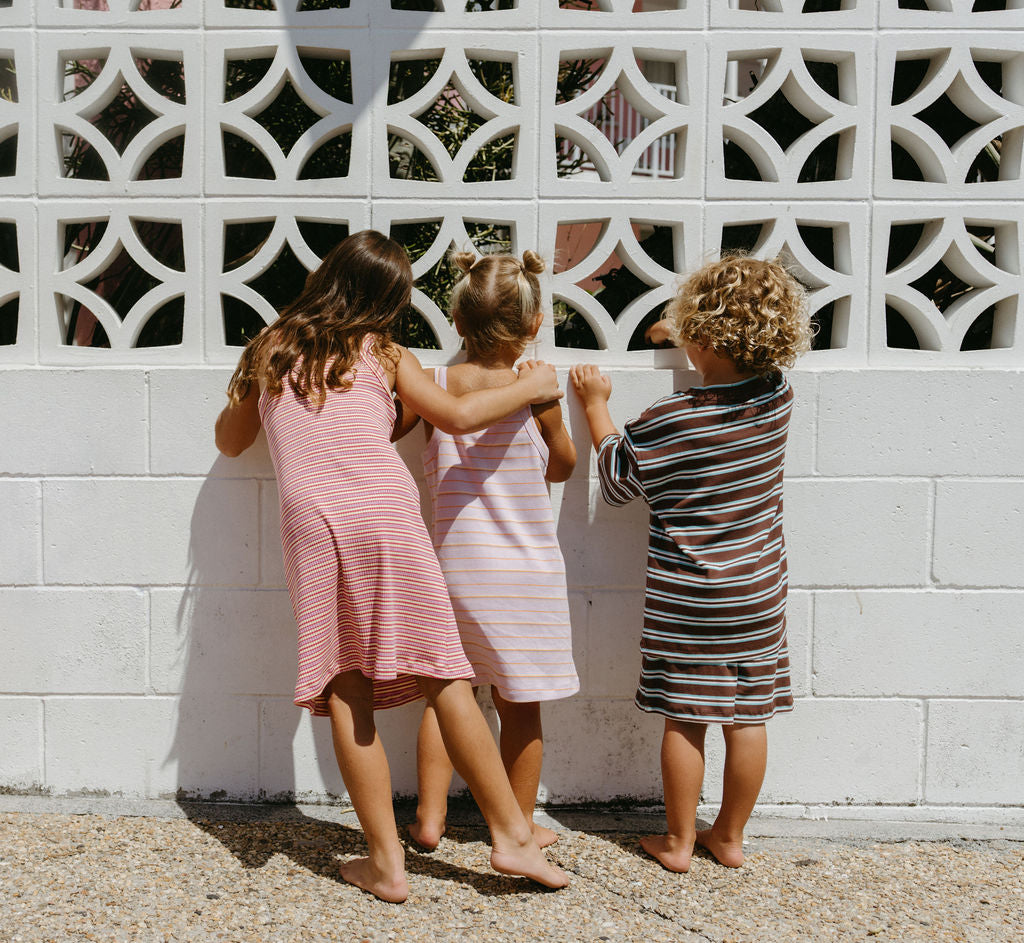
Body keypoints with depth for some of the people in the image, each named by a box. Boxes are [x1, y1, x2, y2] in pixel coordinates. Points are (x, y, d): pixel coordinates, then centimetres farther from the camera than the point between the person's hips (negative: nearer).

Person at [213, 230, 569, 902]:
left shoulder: (268, 352, 16)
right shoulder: (382, 354, 10)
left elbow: (230, 442, 26)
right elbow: (457, 416, 3)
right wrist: (529, 388, 18)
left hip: (312, 521, 1)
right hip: (387, 513, -1)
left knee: (346, 690, 4)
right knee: (443, 677, 4)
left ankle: (388, 863, 7)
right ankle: (513, 835, 10)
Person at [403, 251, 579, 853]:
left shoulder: (436, 386, -5)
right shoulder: (537, 393, -11)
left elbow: (433, 471, 8)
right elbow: (563, 467, 4)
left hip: (454, 561, 3)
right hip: (525, 571, -2)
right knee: (520, 705, 10)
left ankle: (430, 815, 21)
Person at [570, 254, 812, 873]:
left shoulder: (668, 421, -19)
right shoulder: (779, 397, -7)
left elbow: (617, 480, -2)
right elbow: (753, 363, 19)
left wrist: (596, 406, 8)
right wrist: (684, 335, 31)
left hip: (684, 600, -4)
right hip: (759, 591, 4)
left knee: (685, 719, 7)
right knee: (748, 717, 12)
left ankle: (678, 840, 20)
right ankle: (730, 837, 25)